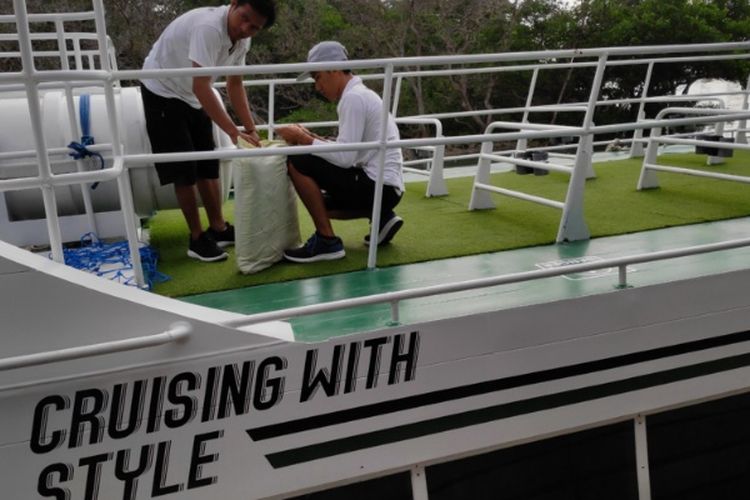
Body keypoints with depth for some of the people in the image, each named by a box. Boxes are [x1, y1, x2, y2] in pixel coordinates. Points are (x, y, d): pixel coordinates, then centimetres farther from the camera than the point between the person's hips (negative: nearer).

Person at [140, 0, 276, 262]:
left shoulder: (242, 39, -8)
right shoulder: (209, 27, -34)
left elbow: (235, 85, 3)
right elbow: (201, 87, -39)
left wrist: (251, 129, -5)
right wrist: (234, 132, -40)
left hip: (193, 96, 8)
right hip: (163, 91, -8)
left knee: (208, 165, 9)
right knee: (184, 169, -7)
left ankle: (218, 228, 21)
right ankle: (197, 238, 4)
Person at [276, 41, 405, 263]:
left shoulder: (353, 97, -15)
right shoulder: (360, 94, 16)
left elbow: (345, 158, -22)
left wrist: (303, 139, -11)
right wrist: (310, 138, 6)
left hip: (379, 186, -10)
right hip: (380, 185, 10)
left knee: (297, 163, -15)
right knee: (318, 201, 26)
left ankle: (327, 241, -9)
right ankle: (381, 218, 13)